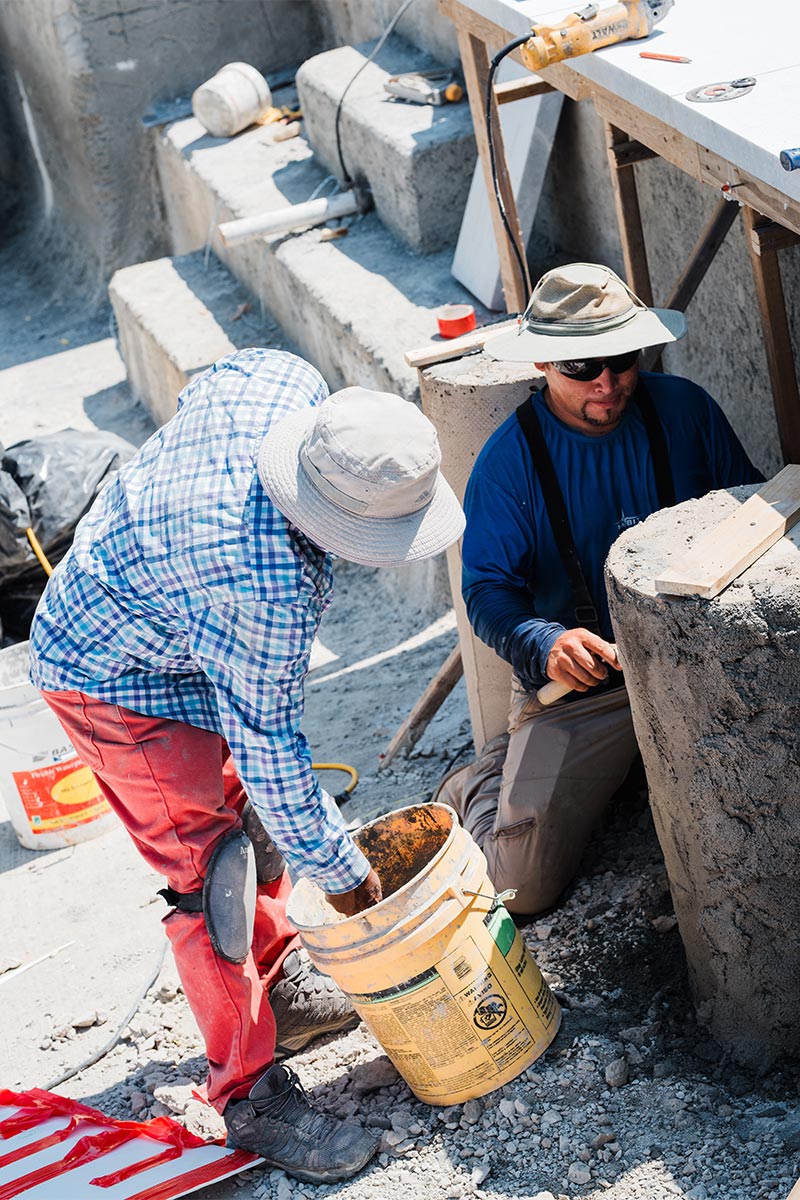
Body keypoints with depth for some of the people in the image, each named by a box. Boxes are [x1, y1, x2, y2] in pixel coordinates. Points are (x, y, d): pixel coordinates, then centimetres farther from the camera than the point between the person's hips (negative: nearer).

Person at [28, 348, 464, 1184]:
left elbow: (199, 393, 4)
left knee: (246, 807, 20)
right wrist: (339, 870, -16)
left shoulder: (283, 377, -21)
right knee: (212, 879, -7)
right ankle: (252, 1098, 6)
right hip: (119, 682, -9)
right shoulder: (264, 586, -40)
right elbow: (267, 745, -29)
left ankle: (280, 990, 39)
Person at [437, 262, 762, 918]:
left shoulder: (685, 410, -1)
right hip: (572, 685, -2)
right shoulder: (509, 460, -8)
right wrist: (544, 644, -30)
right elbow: (488, 590, -8)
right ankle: (492, 771, 23)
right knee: (522, 884, -11)